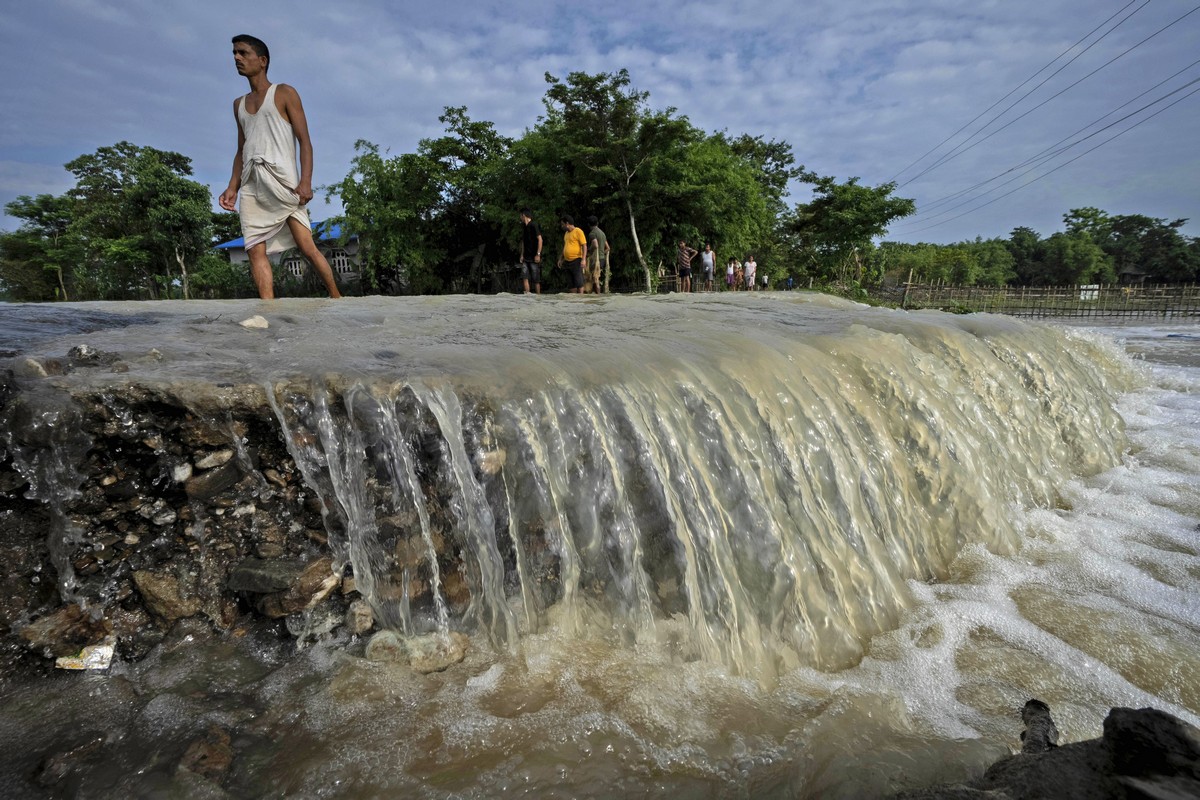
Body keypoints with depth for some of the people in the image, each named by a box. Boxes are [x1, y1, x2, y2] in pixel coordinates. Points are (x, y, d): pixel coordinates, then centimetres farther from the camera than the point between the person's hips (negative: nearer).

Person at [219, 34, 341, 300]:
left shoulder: (284, 93, 8)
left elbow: (305, 141, -1)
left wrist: (306, 181, -15)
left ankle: (336, 298, -1)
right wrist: (232, 188, 11)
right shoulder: (239, 104, 25)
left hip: (282, 181, -6)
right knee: (255, 251, -7)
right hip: (251, 187, 6)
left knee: (307, 246, -13)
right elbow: (241, 151, 25)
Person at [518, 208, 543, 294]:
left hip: (534, 258, -7)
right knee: (524, 277, -3)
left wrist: (538, 254, -18)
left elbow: (540, 239, -13)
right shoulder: (523, 226, 15)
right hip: (526, 257, 7)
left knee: (536, 279, -2)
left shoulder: (534, 225, -9)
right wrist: (522, 255, 12)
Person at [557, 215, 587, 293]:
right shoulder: (566, 233, 17)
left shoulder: (578, 231, -7)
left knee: (578, 281, -8)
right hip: (568, 261, 8)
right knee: (571, 282, 9)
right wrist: (560, 259, 21)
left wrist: (583, 259, -20)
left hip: (576, 260, -8)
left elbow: (584, 246, -12)